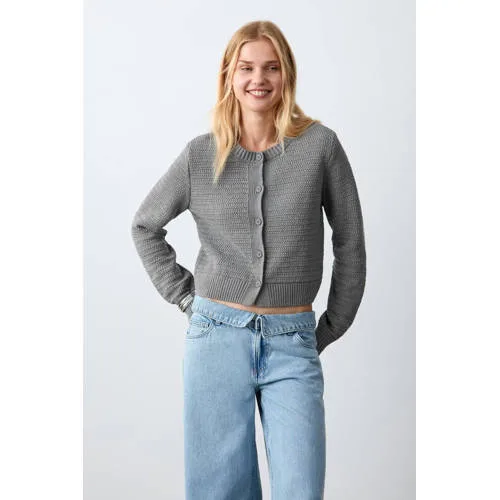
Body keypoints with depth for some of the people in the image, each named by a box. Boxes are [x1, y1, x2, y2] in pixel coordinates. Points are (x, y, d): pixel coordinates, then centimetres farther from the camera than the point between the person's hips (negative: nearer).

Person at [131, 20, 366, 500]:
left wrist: (332, 327, 8)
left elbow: (350, 243, 6)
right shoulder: (200, 154, 3)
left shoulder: (320, 144, 0)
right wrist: (184, 294, 9)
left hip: (293, 343, -1)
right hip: (216, 335, 1)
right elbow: (145, 226, 16)